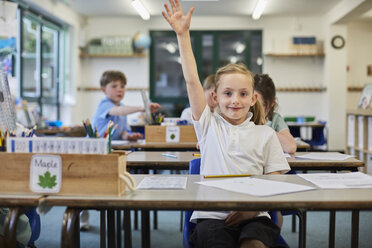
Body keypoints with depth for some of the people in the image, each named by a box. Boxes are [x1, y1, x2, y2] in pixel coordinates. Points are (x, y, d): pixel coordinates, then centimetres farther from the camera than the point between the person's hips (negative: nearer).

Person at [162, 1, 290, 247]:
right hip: (211, 215, 1)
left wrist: (253, 207, -12)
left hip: (253, 217, 0)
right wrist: (183, 34, 2)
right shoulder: (209, 125, 12)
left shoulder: (265, 134, 10)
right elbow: (192, 80, 6)